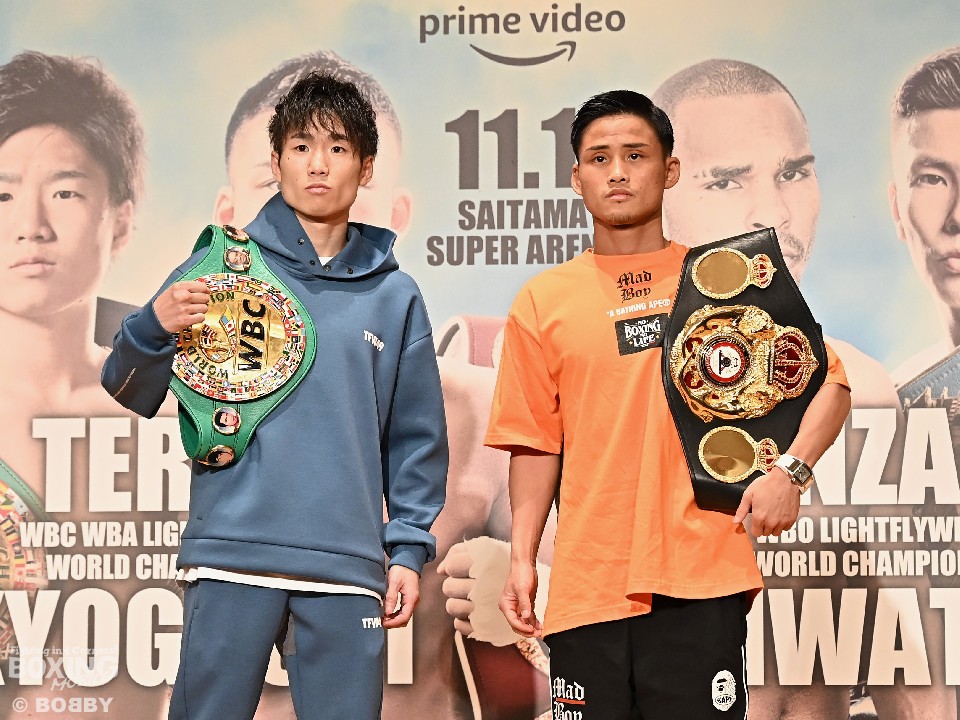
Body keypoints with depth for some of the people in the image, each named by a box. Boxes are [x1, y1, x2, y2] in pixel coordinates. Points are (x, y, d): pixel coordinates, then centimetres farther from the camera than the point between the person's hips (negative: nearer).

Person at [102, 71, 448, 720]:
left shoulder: (395, 296, 13)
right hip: (232, 554, -2)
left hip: (349, 567, 2)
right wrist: (155, 327, -15)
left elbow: (417, 437, 15)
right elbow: (134, 393, 5)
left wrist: (410, 547, 6)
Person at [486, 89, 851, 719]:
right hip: (585, 586, 2)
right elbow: (536, 443, 12)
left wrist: (790, 471, -7)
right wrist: (522, 558, 3)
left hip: (701, 578, -1)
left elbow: (829, 382, 8)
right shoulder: (542, 302, 10)